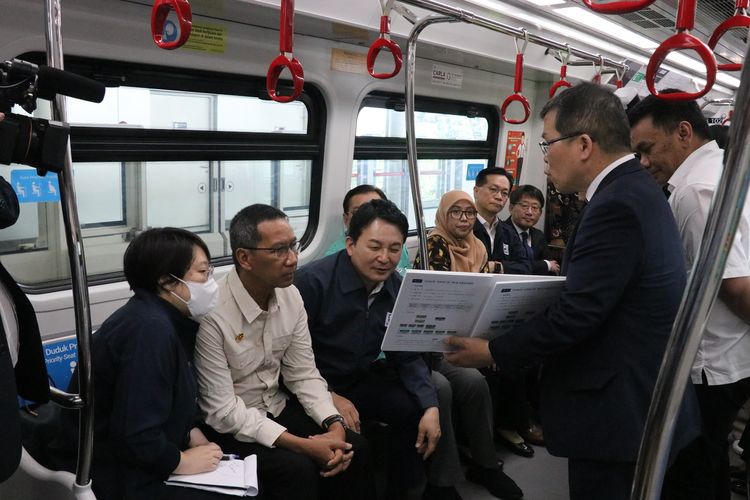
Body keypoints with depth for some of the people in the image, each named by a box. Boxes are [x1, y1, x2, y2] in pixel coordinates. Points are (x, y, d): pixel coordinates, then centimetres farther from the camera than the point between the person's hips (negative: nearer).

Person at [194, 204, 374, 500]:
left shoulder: (291, 297, -6)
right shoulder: (212, 314, -26)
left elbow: (304, 374, 0)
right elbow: (222, 411, -24)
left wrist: (334, 423, -17)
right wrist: (301, 444, -26)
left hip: (276, 408, 6)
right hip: (228, 427, -6)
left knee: (353, 448, -9)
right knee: (298, 468, -26)